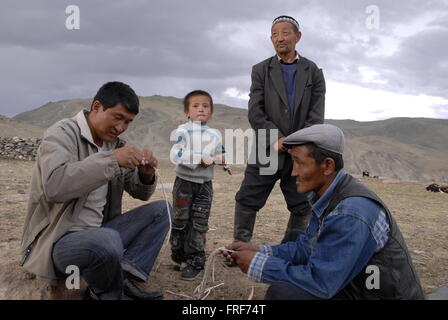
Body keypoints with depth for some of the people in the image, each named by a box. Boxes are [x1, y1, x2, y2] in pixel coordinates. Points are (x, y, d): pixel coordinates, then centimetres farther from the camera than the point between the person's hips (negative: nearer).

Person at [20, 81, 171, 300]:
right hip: (57, 240, -7)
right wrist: (110, 160, -31)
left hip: (99, 234, 8)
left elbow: (139, 192, 12)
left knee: (160, 210, 2)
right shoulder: (62, 134, -11)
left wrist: (146, 174, -11)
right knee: (107, 241, -37)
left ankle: (125, 274, -14)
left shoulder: (115, 143, 8)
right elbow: (54, 186, -30)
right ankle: (107, 294, -5)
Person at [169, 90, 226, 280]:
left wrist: (222, 159, -6)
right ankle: (179, 257, 23)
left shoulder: (215, 134, 7)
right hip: (184, 182, -3)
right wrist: (200, 159, -26)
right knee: (181, 221, 7)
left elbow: (219, 156, 18)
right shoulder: (182, 131, -7)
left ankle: (195, 261, 14)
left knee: (199, 223, 5)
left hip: (205, 184, 3)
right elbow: (175, 155, -19)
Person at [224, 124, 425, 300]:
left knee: (281, 292, -25)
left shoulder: (351, 213, -28)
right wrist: (259, 251, -1)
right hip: (356, 283, 9)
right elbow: (306, 247, 9)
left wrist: (258, 265, -17)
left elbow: (320, 282, -26)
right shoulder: (326, 196, 1)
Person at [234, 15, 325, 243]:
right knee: (246, 202, -1)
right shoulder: (261, 70, 6)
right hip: (267, 152, -1)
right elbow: (255, 113, -3)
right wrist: (277, 139, -14)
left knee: (302, 207, 8)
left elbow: (316, 115, 0)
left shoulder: (313, 72, 7)